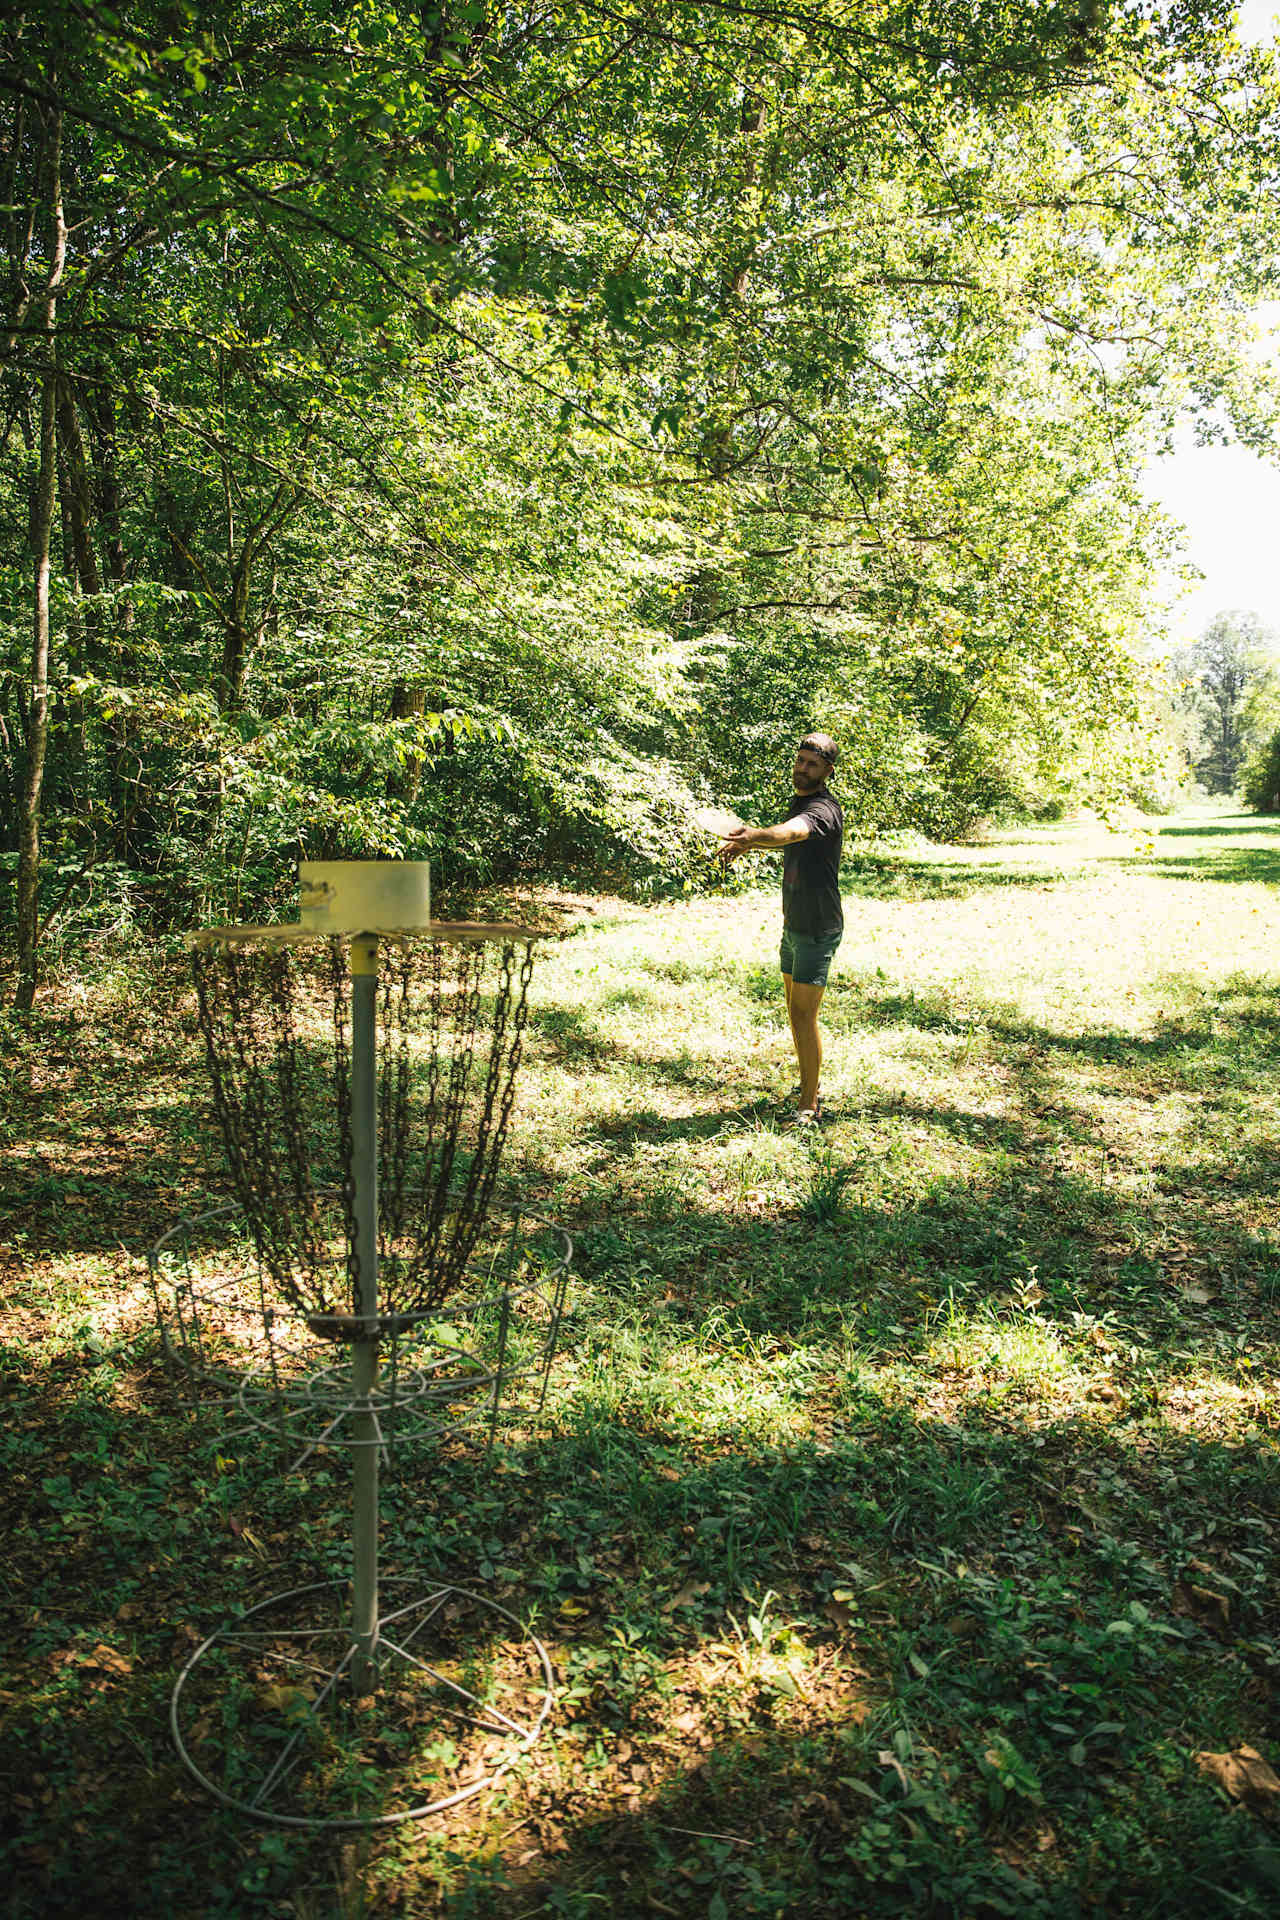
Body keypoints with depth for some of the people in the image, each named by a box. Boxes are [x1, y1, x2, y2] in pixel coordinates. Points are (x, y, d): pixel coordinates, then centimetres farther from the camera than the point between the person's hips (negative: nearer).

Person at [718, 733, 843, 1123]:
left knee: (803, 1015, -10)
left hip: (818, 929, -10)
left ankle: (810, 1106, -3)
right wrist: (752, 835, 9)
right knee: (795, 1010, 15)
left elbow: (793, 831, -43)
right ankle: (809, 1086, 28)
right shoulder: (799, 802, 11)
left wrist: (752, 837, -63)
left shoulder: (824, 809, -20)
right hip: (793, 925, 10)